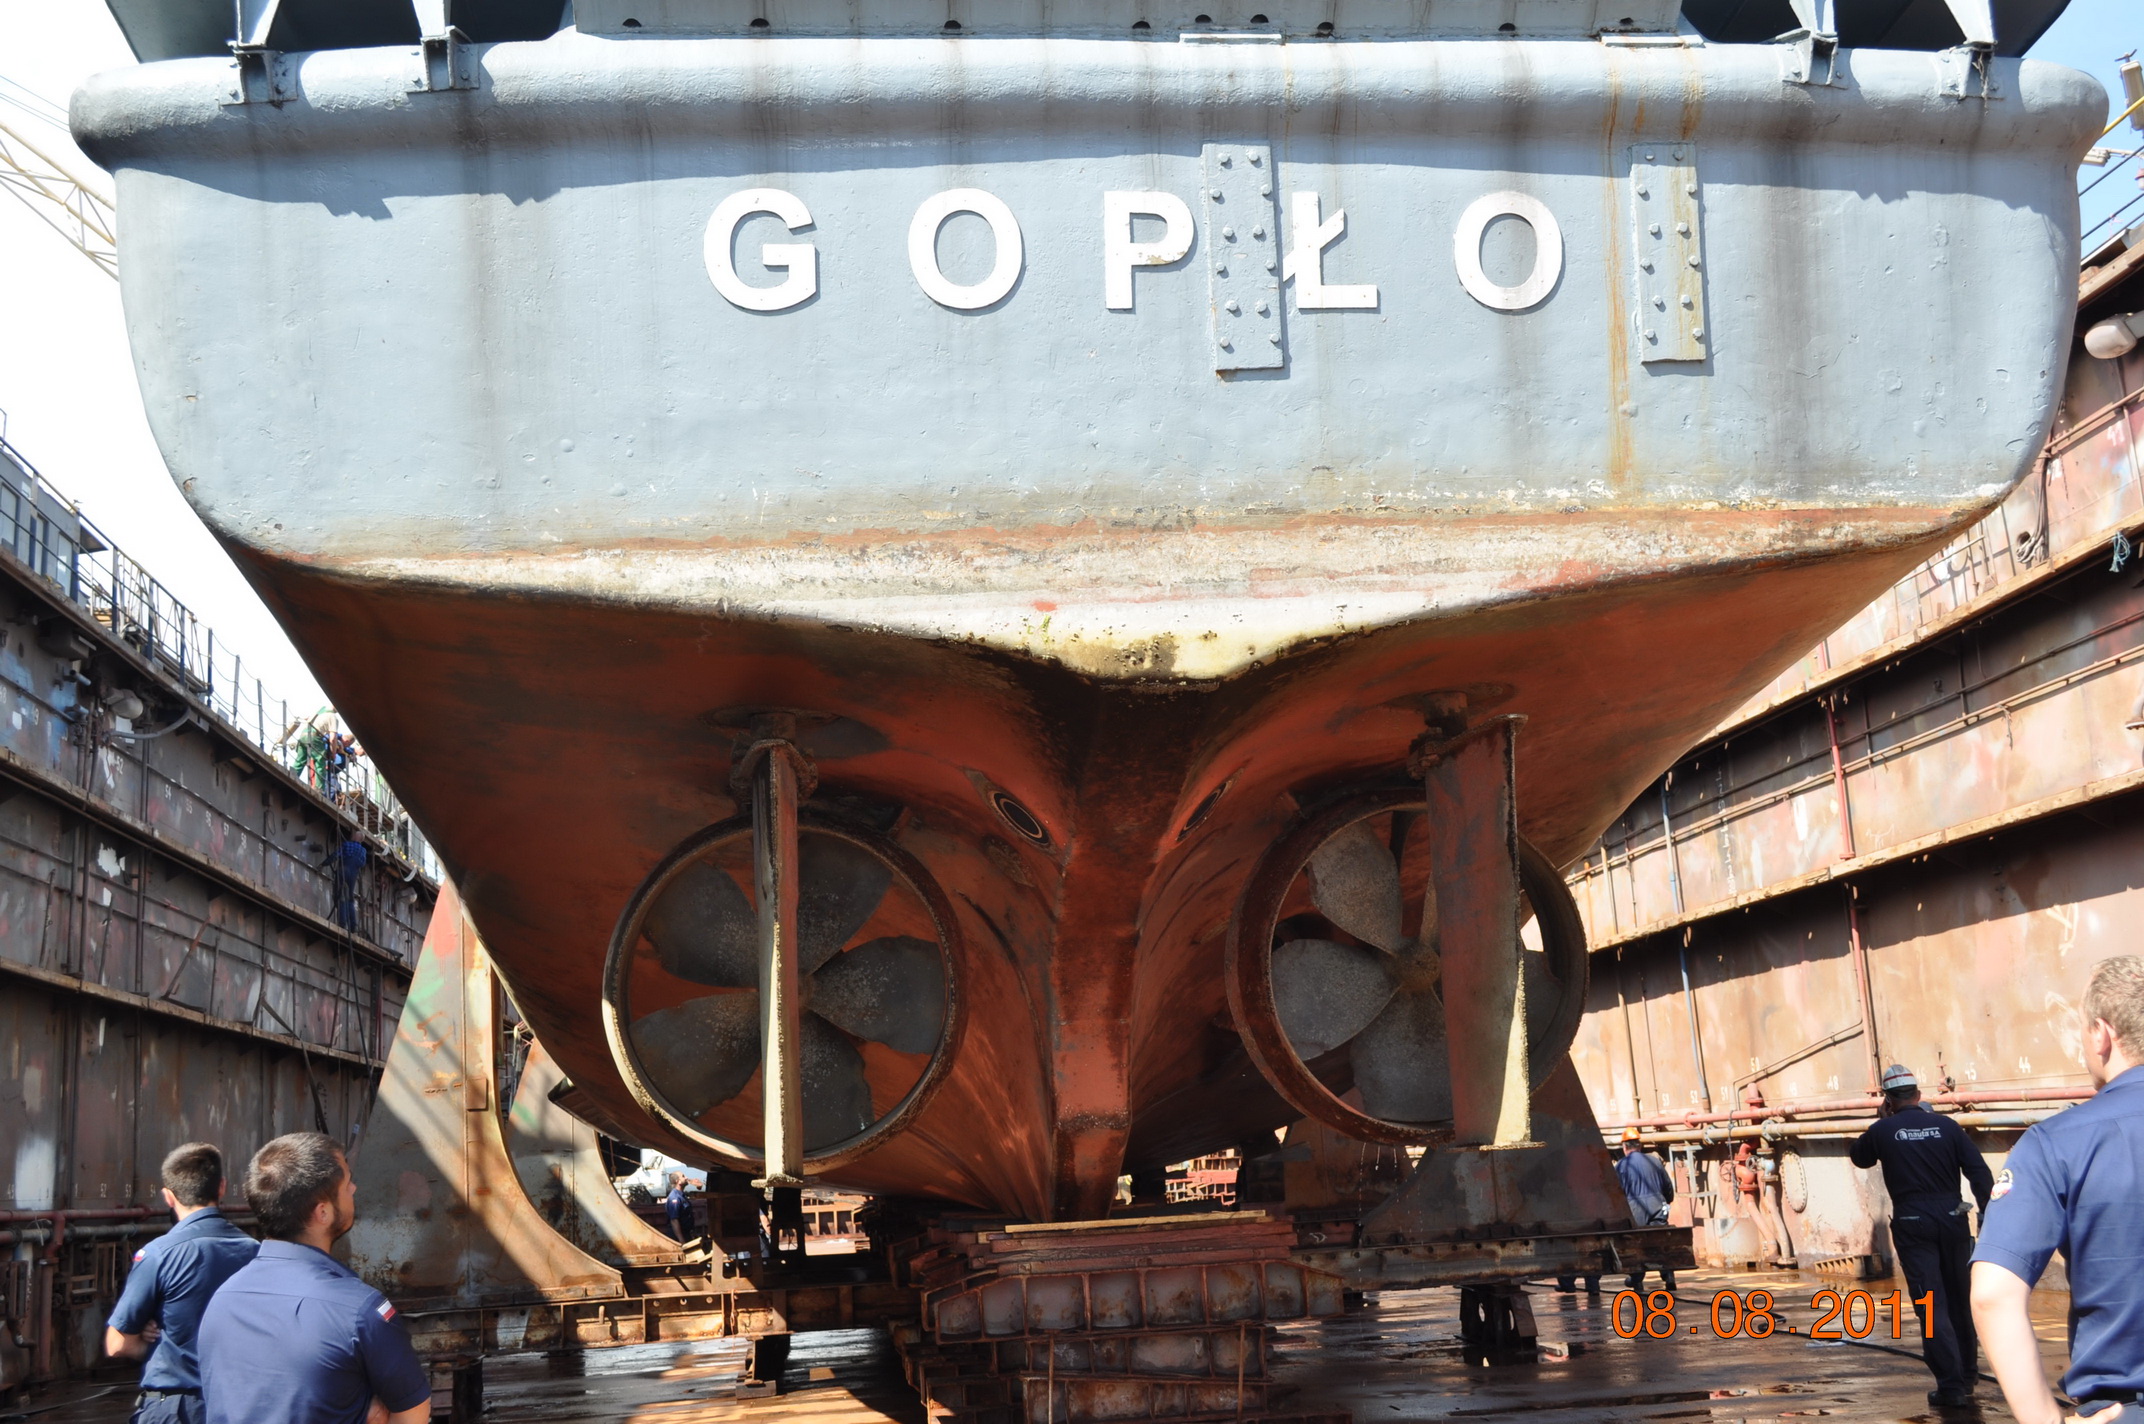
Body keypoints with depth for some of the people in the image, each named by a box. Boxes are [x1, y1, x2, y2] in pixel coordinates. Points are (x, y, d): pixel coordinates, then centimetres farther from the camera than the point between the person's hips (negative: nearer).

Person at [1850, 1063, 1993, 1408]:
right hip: (1952, 1220, 3)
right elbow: (1980, 1173, -3)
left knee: (1931, 1304, -1)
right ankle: (1967, 1376, 30)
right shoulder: (1946, 1126, 2)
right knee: (1959, 1299, 17)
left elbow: (1858, 1157, 19)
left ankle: (1951, 1385, -7)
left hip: (1913, 1225, -2)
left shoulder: (1883, 1131, -1)